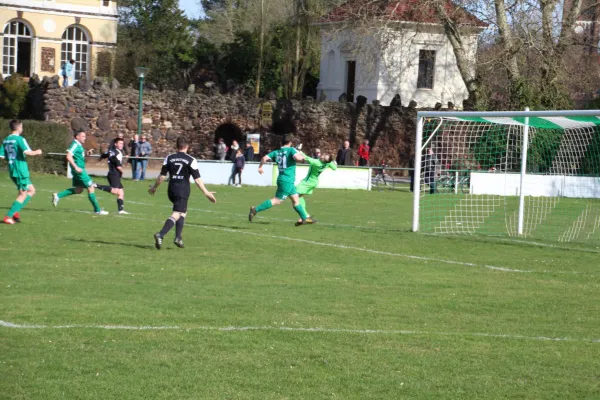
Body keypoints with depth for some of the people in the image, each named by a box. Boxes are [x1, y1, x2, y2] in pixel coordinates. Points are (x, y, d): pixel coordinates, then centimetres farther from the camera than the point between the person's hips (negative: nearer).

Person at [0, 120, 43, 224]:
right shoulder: (20, 139, -12)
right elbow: (27, 152, -24)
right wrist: (37, 152, -6)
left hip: (12, 171, 8)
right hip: (21, 171, -8)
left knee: (32, 190, 18)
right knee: (23, 194, 0)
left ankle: (15, 211, 8)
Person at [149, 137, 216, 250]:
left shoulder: (169, 158, 5)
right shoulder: (191, 160, -4)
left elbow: (162, 176, 5)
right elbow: (197, 179, -6)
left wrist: (154, 187, 19)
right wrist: (206, 193, 0)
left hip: (172, 189, 5)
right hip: (183, 190, -5)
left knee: (183, 212, 23)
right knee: (176, 214, -9)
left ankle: (178, 237, 15)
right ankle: (160, 235, -27)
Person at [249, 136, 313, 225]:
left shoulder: (276, 152, 7)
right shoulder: (291, 150, -10)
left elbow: (265, 158, -1)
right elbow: (297, 157, -27)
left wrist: (260, 167, 15)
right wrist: (302, 156, -5)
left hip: (282, 179, 8)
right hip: (287, 181, -8)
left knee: (296, 199, 16)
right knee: (277, 200, -8)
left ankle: (304, 218, 24)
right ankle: (256, 209, -12)